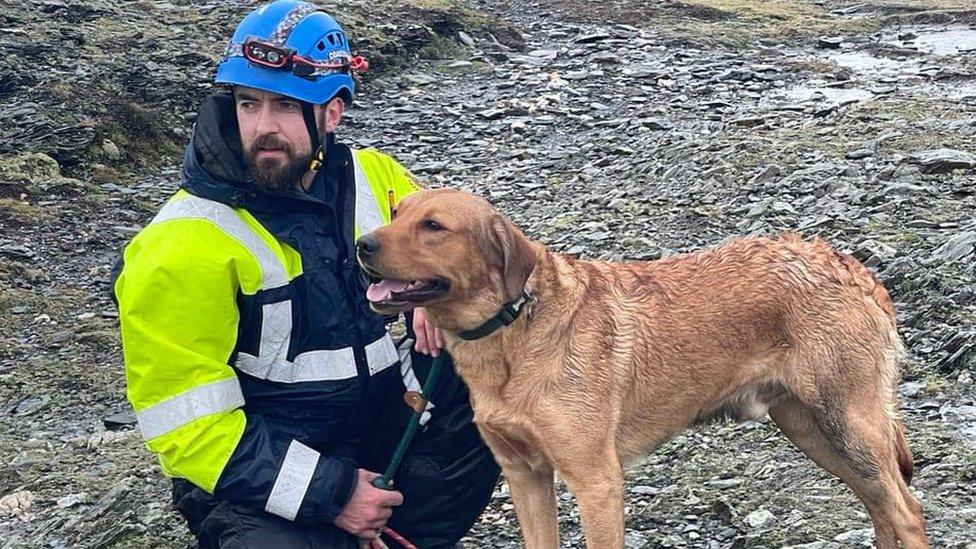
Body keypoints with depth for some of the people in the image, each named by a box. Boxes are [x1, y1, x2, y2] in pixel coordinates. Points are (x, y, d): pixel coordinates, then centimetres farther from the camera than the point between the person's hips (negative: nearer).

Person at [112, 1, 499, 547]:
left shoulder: (373, 176, 0)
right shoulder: (182, 246, -17)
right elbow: (185, 423, -18)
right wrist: (328, 492, -22)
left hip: (382, 423, 6)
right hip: (259, 474, -5)